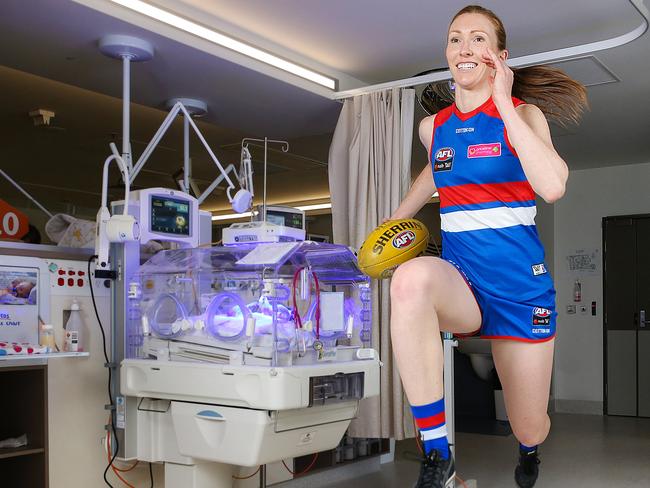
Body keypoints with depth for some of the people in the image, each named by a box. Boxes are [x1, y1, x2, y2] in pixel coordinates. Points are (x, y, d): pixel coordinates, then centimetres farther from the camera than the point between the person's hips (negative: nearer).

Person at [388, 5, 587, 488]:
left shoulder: (522, 114, -4)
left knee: (529, 430, 8)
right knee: (412, 277, -37)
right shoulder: (433, 127, 8)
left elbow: (552, 186, -24)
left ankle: (529, 449, 53)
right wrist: (397, 218, 29)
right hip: (459, 279, 2)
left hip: (520, 283, -2)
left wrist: (503, 104, -19)